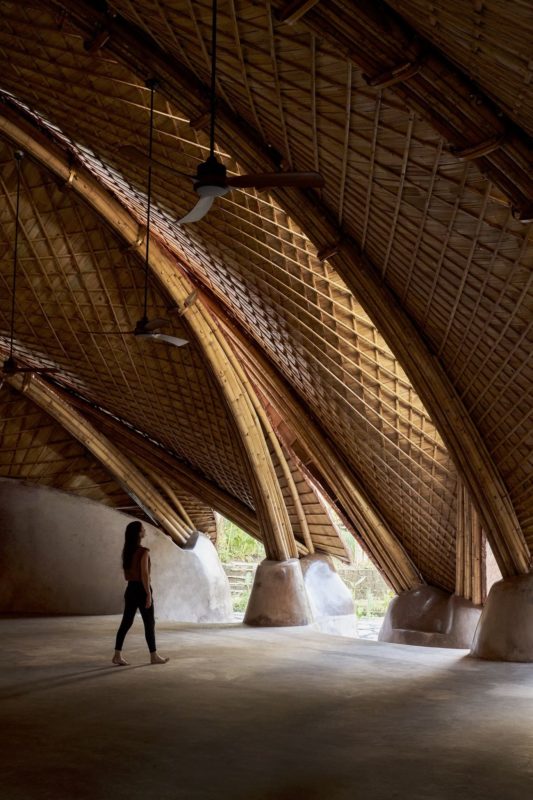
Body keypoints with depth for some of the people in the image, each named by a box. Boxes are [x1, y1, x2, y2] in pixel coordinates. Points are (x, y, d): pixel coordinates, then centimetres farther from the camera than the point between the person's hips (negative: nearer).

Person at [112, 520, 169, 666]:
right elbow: (144, 574, -19)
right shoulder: (143, 552, -16)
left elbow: (126, 573, 14)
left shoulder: (126, 552, 8)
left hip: (130, 589, 7)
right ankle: (154, 656, 13)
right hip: (141, 589, -7)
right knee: (149, 624, 4)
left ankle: (117, 655, 6)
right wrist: (148, 594, -16)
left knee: (126, 622, 8)